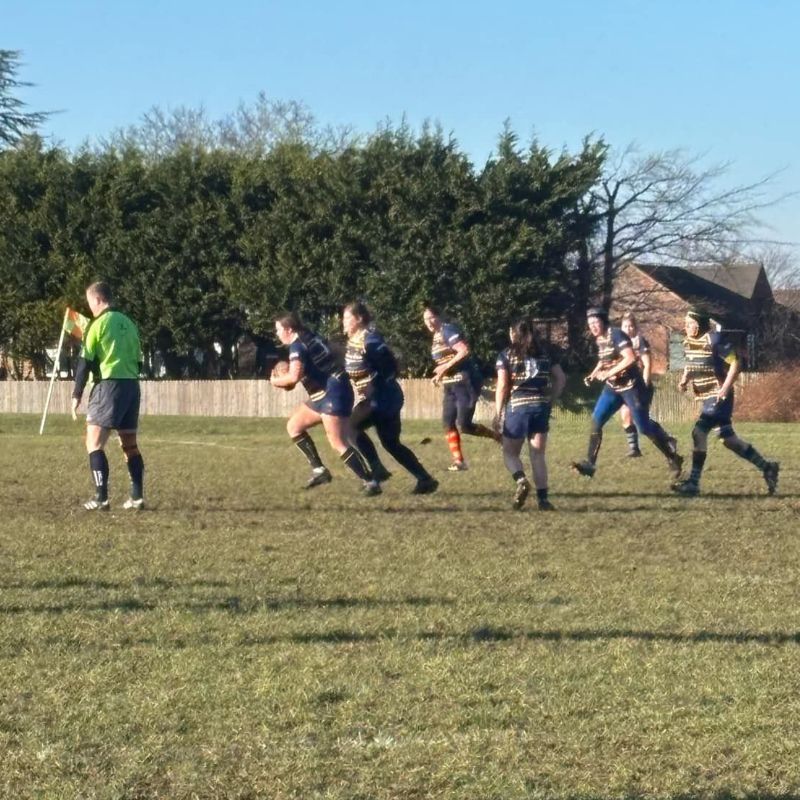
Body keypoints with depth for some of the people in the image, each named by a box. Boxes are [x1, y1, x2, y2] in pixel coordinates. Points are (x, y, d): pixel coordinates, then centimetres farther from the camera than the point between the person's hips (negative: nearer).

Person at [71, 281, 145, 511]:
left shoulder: (98, 324, -5)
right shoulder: (128, 323, 14)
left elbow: (85, 361, -6)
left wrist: (77, 395, -2)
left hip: (109, 384, -7)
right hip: (132, 385, 7)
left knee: (94, 443, -5)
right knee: (130, 444, 14)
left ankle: (101, 498, -15)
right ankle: (137, 497, 12)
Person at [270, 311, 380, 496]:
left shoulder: (297, 345, -13)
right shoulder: (310, 338, 16)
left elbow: (294, 377, -25)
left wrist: (276, 381, -5)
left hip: (333, 393, -10)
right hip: (323, 395, 10)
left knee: (338, 443, -15)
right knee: (294, 426, 15)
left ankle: (370, 482, -17)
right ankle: (319, 470, 13)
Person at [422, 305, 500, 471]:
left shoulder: (448, 330, -13)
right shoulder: (436, 336, 16)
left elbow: (464, 351, -24)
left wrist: (446, 367, -19)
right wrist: (440, 375, 12)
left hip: (466, 382, -10)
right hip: (451, 385, 10)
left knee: (463, 425, -13)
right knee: (448, 423, 4)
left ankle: (498, 437, 6)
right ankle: (458, 461, 8)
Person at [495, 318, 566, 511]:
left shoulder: (507, 355, 1)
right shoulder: (544, 354, 12)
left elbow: (502, 386, -4)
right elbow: (561, 378, 8)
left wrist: (498, 414, 0)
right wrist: (551, 399, 13)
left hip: (517, 407, -3)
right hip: (541, 406, 3)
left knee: (510, 453, 10)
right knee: (538, 455, 7)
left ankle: (521, 480, -19)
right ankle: (543, 498, -2)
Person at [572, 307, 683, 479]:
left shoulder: (616, 335, -18)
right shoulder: (599, 339, 7)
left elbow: (630, 358, -29)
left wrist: (607, 373, -25)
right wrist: (593, 374, 9)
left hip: (630, 386, -8)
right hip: (612, 388, 8)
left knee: (644, 427, -2)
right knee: (596, 421, -5)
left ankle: (673, 458, 14)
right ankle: (590, 464, -4)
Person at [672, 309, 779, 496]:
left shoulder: (714, 340, -16)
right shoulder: (687, 342, 8)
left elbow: (736, 363, -16)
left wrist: (725, 388, -22)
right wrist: (684, 380, 4)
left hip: (718, 396, -9)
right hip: (707, 397, 9)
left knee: (698, 432, -17)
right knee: (728, 439, 11)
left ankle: (693, 483, -13)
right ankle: (767, 467, 24)